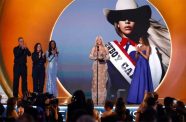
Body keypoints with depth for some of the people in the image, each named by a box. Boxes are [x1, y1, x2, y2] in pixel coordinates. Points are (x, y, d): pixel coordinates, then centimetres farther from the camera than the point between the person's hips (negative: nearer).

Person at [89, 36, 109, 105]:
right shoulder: (94, 48, 6)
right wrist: (96, 58, -13)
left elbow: (108, 56, 4)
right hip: (96, 65, 0)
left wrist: (103, 58, -15)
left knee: (102, 81, -4)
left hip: (103, 66, 0)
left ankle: (102, 98, -1)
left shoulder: (105, 48, 6)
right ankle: (95, 99, -3)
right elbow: (90, 56, 2)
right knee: (96, 81, -5)